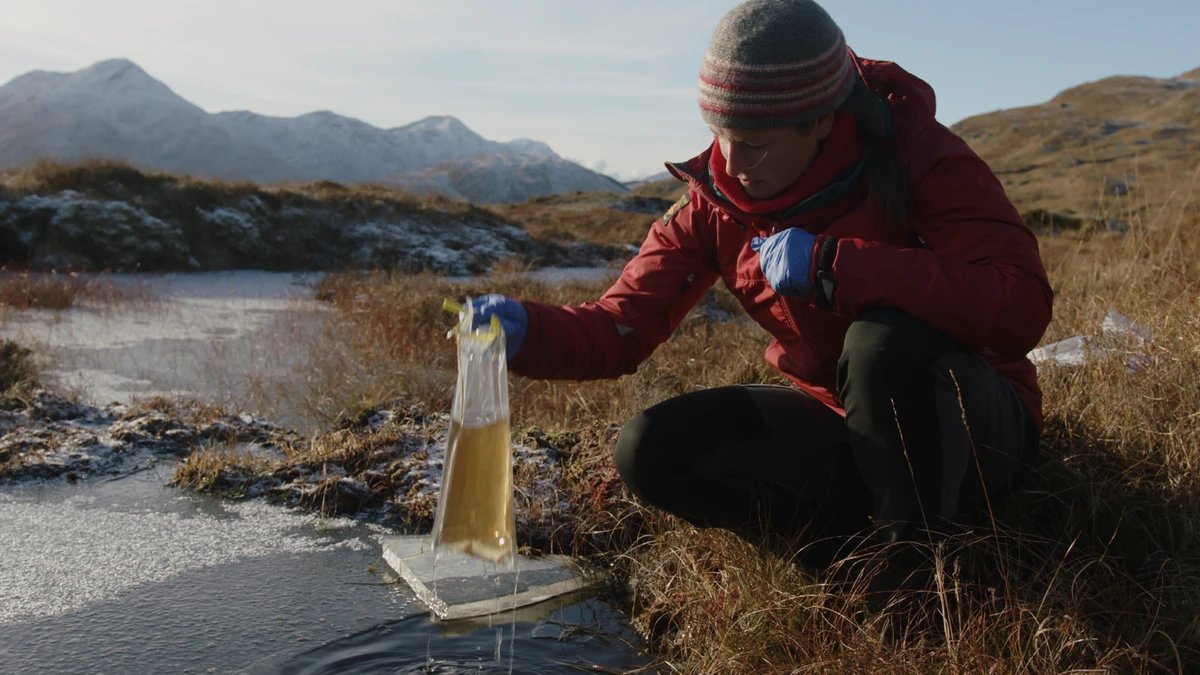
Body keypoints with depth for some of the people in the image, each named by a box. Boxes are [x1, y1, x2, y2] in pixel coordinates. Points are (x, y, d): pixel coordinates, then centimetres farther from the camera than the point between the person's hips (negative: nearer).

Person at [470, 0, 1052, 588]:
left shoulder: (917, 155, -21)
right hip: (837, 419, 4)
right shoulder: (715, 201, -8)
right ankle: (862, 533, -7)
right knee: (653, 451, -15)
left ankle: (915, 553, -13)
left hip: (973, 423, -3)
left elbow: (1021, 308, -34)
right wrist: (524, 329, -30)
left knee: (886, 342, -38)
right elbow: (620, 328, -10)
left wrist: (832, 264, -38)